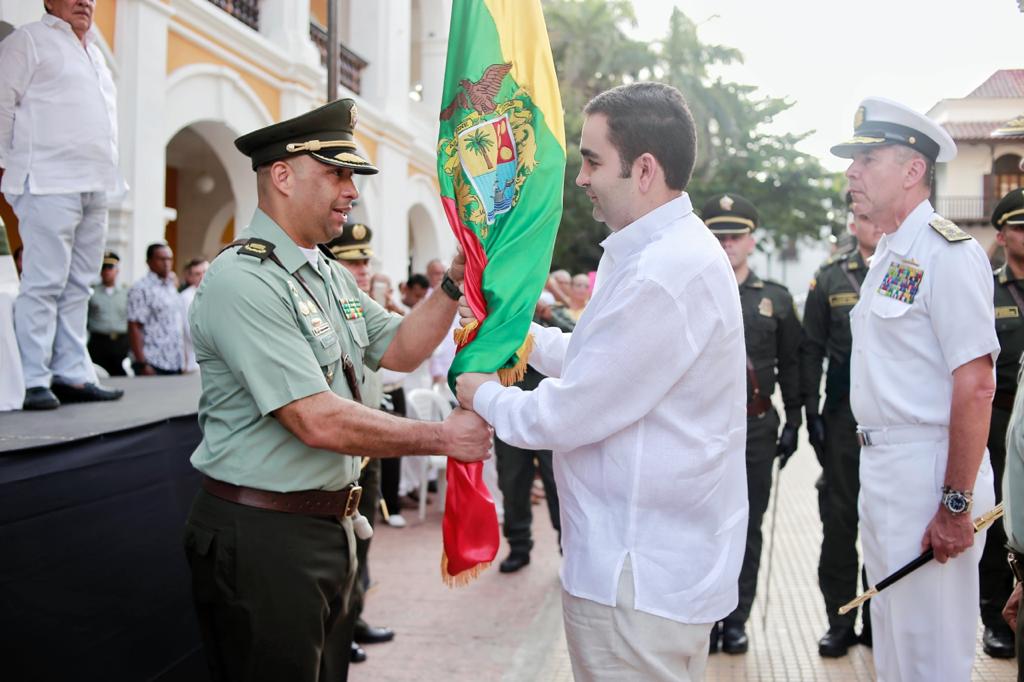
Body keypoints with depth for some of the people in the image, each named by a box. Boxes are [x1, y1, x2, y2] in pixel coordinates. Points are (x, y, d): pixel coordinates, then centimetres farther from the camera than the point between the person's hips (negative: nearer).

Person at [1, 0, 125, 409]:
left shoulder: (95, 54, 24)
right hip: (49, 184, -7)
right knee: (45, 282, -10)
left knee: (79, 284, 6)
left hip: (94, 187, 8)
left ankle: (72, 375, 10)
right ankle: (33, 380, -6)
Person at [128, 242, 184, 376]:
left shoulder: (172, 287, 17)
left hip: (175, 365, 7)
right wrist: (142, 364, -18)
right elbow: (134, 327, -12)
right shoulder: (141, 289, -5)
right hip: (153, 365, -7)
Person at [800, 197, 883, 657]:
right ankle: (840, 622, 16)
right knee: (840, 520, 4)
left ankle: (880, 621, 22)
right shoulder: (830, 277, 4)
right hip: (845, 417, -1)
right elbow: (811, 350, 3)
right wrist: (811, 411, -3)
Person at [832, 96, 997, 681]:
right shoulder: (889, 255, 14)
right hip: (881, 467, 9)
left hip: (929, 473, -9)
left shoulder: (946, 252, -16)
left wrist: (956, 505, -21)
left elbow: (975, 387, -21)